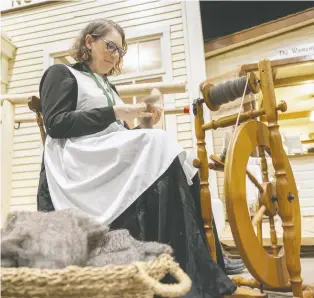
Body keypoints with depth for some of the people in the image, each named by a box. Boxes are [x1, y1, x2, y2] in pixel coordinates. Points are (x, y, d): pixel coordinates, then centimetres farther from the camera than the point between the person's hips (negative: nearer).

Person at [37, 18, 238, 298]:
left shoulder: (108, 87, 32)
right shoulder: (61, 74, 11)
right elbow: (55, 124, -7)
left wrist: (144, 126, 3)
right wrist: (114, 112, -11)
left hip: (116, 155, 7)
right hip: (81, 160, -7)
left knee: (175, 165, -20)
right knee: (159, 146, -30)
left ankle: (203, 273, -25)